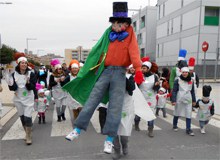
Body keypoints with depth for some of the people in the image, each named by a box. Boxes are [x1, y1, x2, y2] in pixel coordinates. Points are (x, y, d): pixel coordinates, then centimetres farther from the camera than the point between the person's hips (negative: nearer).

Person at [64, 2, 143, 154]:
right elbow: (98, 52, 13)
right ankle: (77, 130, 9)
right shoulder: (109, 33, 12)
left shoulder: (130, 36, 3)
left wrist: (138, 69, -32)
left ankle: (109, 140, 3)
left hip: (120, 73, -2)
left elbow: (134, 52, -15)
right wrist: (95, 71, 9)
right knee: (91, 100, 0)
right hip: (105, 71, 3)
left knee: (115, 106, -3)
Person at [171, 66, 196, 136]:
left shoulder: (191, 81, 5)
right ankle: (174, 125, 33)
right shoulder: (177, 80, -7)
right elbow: (174, 91, -8)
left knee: (188, 114, -1)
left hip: (188, 100, 3)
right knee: (177, 113, 12)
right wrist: (173, 100, -14)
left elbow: (192, 91, 12)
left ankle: (188, 129, 6)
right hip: (179, 100, -2)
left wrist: (194, 100, 12)